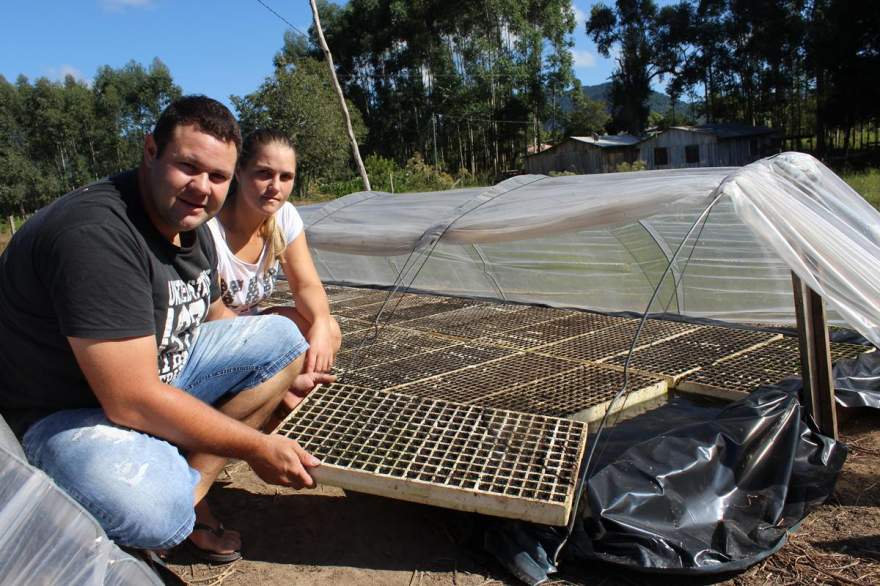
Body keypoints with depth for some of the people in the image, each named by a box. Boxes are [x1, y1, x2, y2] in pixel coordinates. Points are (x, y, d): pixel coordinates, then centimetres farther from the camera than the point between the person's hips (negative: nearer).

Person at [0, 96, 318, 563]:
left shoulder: (192, 227, -1)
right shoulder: (97, 233, -30)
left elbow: (213, 318, 16)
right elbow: (133, 402, -32)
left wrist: (280, 382, 15)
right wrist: (257, 447, -23)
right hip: (64, 413, -9)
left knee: (282, 337, 1)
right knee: (159, 512, -37)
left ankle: (192, 484, -4)